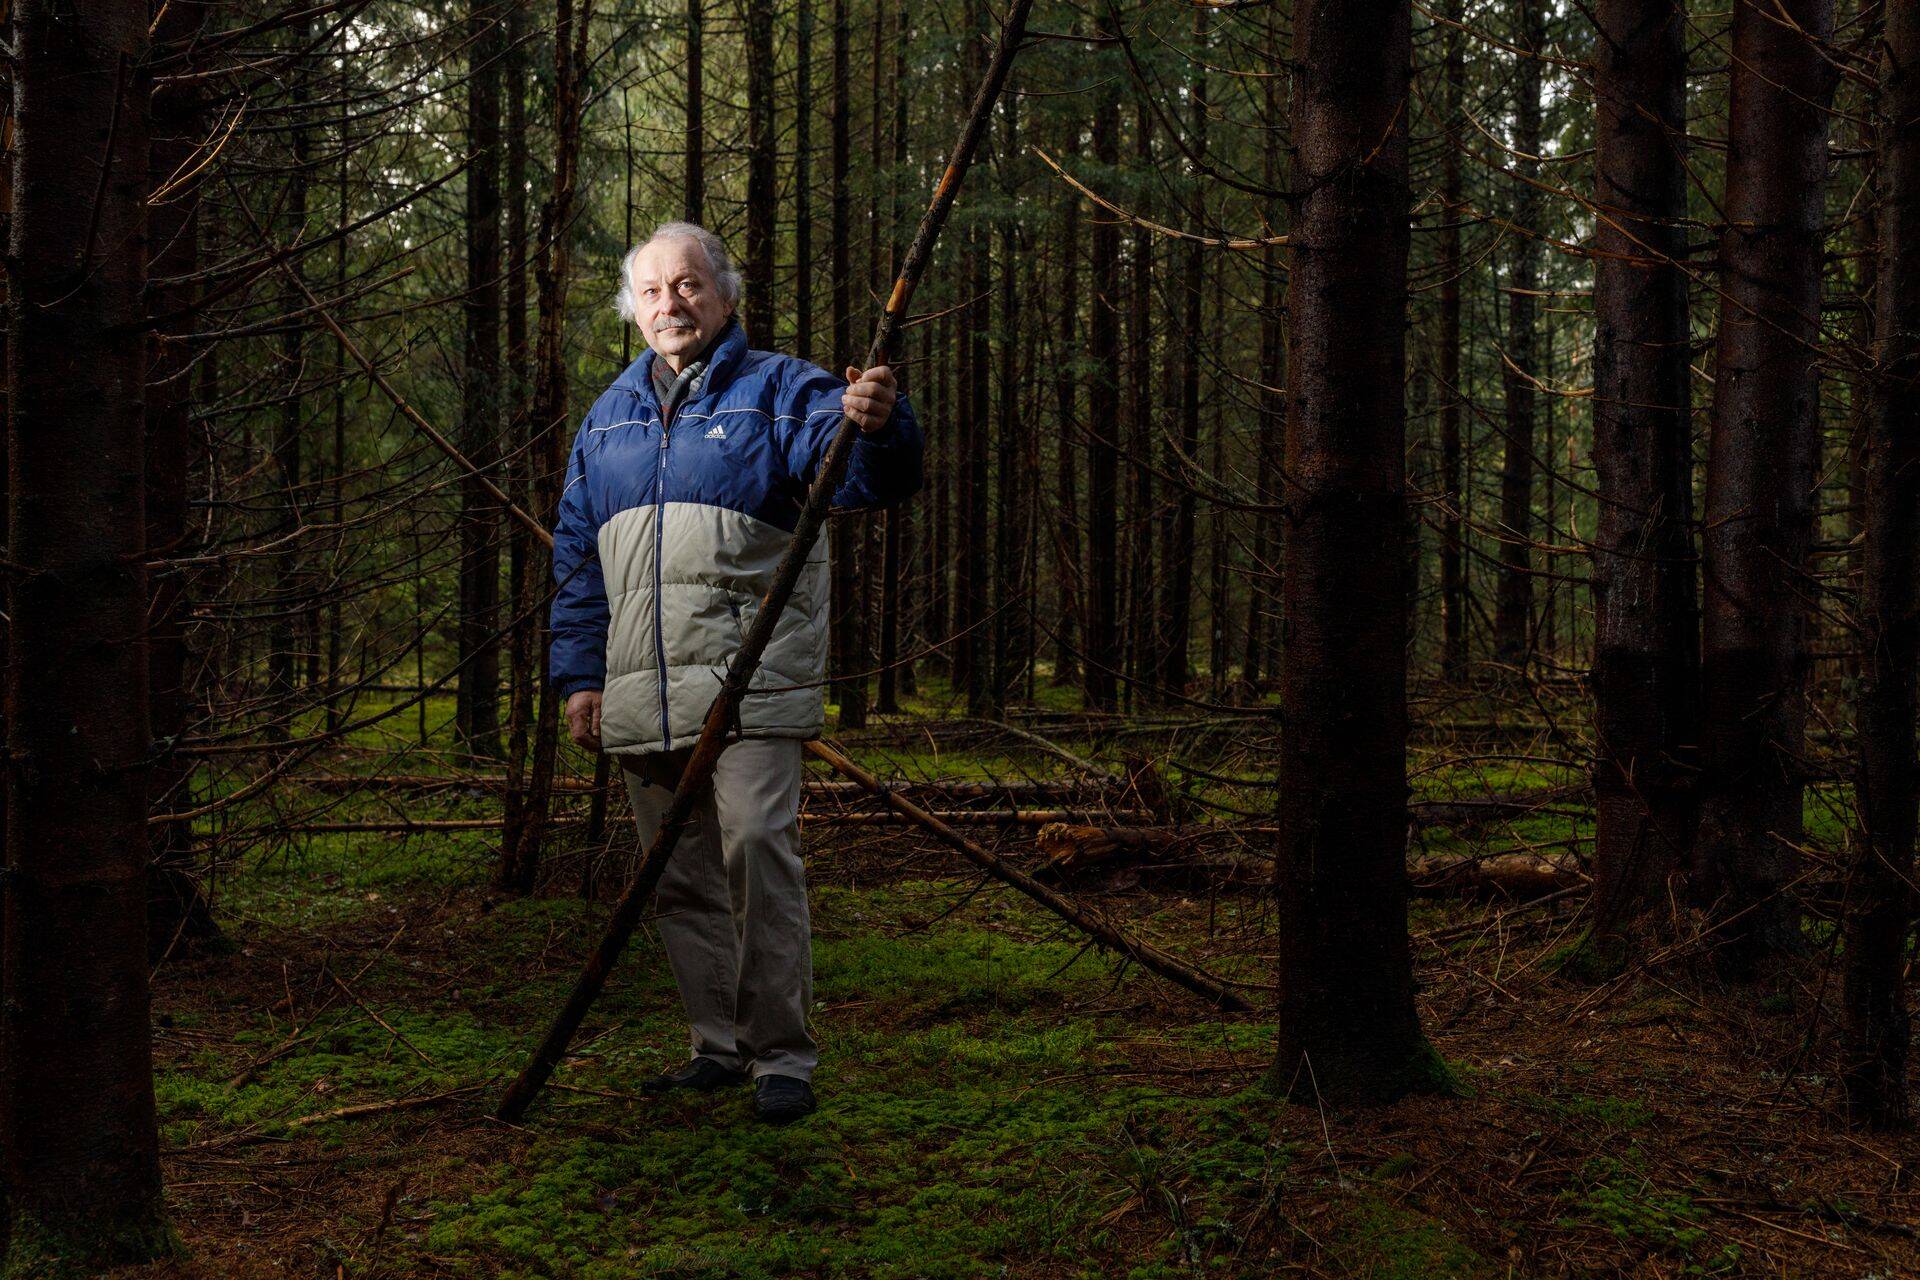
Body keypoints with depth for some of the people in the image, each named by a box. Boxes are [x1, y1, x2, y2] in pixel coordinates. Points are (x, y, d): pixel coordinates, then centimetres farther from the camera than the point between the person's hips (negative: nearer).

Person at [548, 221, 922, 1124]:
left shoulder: (781, 391, 2)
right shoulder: (610, 415, 18)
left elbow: (863, 474, -16)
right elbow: (578, 558, 20)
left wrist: (877, 427, -40)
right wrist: (579, 674, 11)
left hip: (749, 684, -5)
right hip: (641, 696, 6)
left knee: (757, 847, -15)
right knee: (680, 876, 9)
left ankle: (782, 1055, -7)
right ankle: (720, 1046, 20)